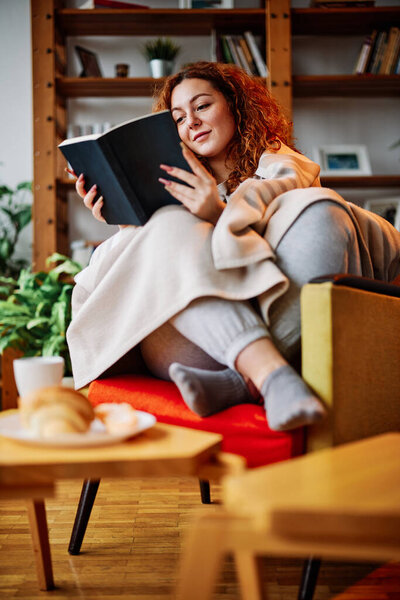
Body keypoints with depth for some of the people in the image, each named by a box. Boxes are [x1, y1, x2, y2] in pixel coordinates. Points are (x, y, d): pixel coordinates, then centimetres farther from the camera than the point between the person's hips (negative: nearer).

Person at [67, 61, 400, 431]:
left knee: (320, 212, -23)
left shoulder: (281, 165, 20)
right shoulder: (181, 187, 28)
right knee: (173, 230, -22)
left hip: (291, 333, -1)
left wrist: (221, 215, -20)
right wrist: (124, 223, 3)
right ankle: (273, 375, -44)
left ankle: (239, 384, -38)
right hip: (194, 342, 2)